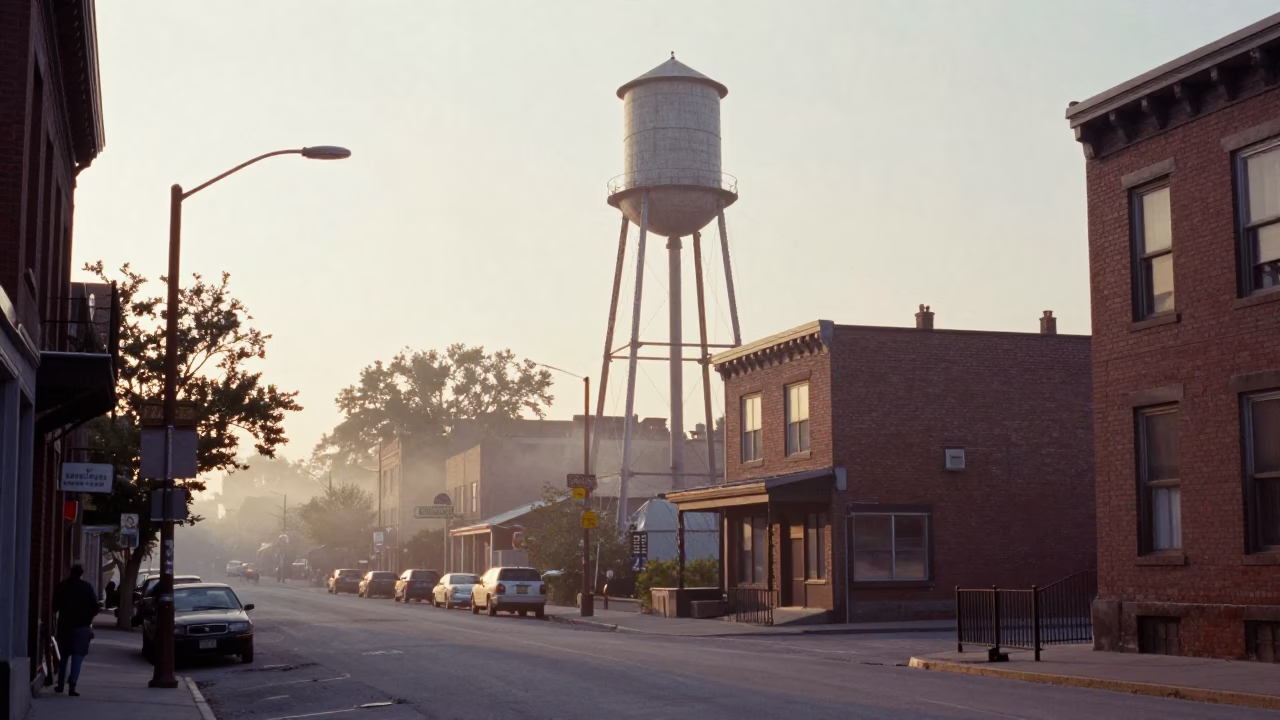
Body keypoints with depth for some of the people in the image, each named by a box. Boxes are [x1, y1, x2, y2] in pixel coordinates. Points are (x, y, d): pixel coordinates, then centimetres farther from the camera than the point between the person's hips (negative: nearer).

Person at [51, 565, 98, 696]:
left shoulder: (61, 586, 1)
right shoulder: (87, 587, -3)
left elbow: (55, 606, 4)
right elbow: (95, 607, -3)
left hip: (65, 625, 2)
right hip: (82, 626, -2)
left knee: (64, 655, 17)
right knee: (77, 656, -2)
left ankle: (60, 684, 20)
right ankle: (72, 686, -13)